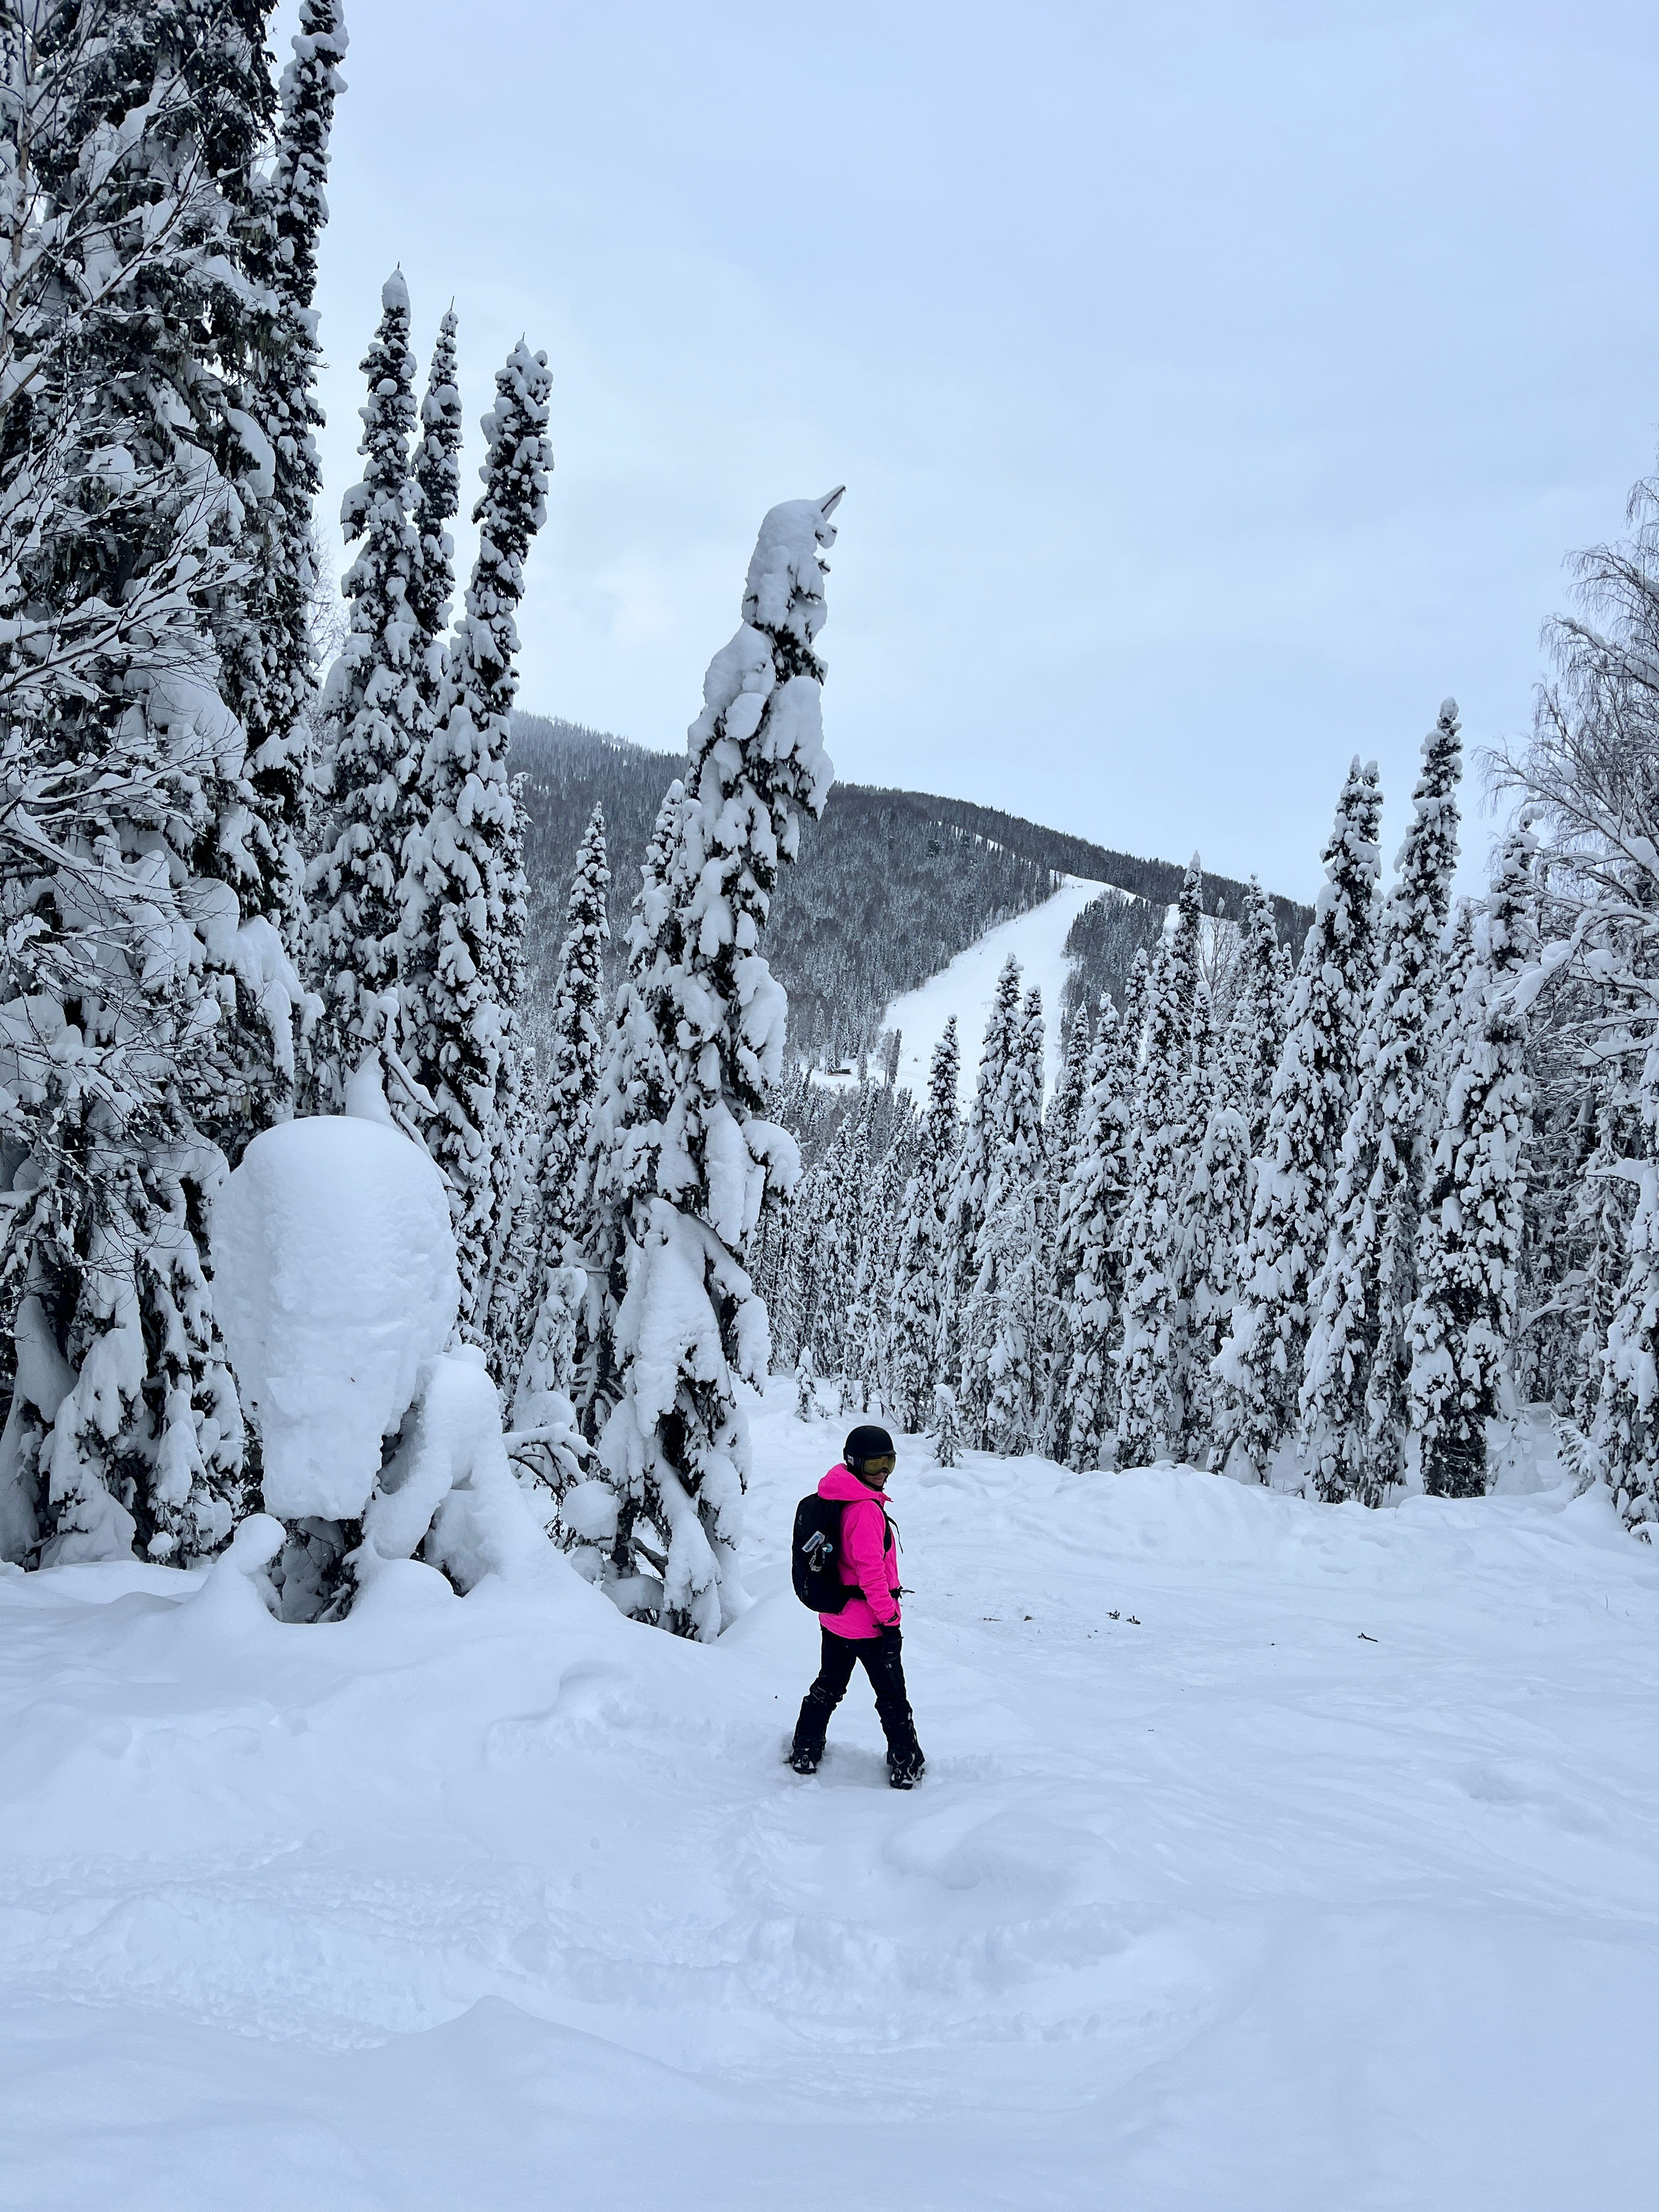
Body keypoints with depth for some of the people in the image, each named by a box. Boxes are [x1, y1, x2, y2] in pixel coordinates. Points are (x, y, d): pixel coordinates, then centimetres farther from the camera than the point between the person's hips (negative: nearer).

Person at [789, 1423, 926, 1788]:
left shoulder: (835, 1498, 5)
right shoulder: (866, 1509, -24)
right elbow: (871, 1570, -26)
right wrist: (888, 1615, -20)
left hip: (834, 1617, 8)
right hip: (868, 1622, -8)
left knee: (828, 1686, 22)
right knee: (892, 1696, 6)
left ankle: (804, 1752, 31)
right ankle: (906, 1766, 15)